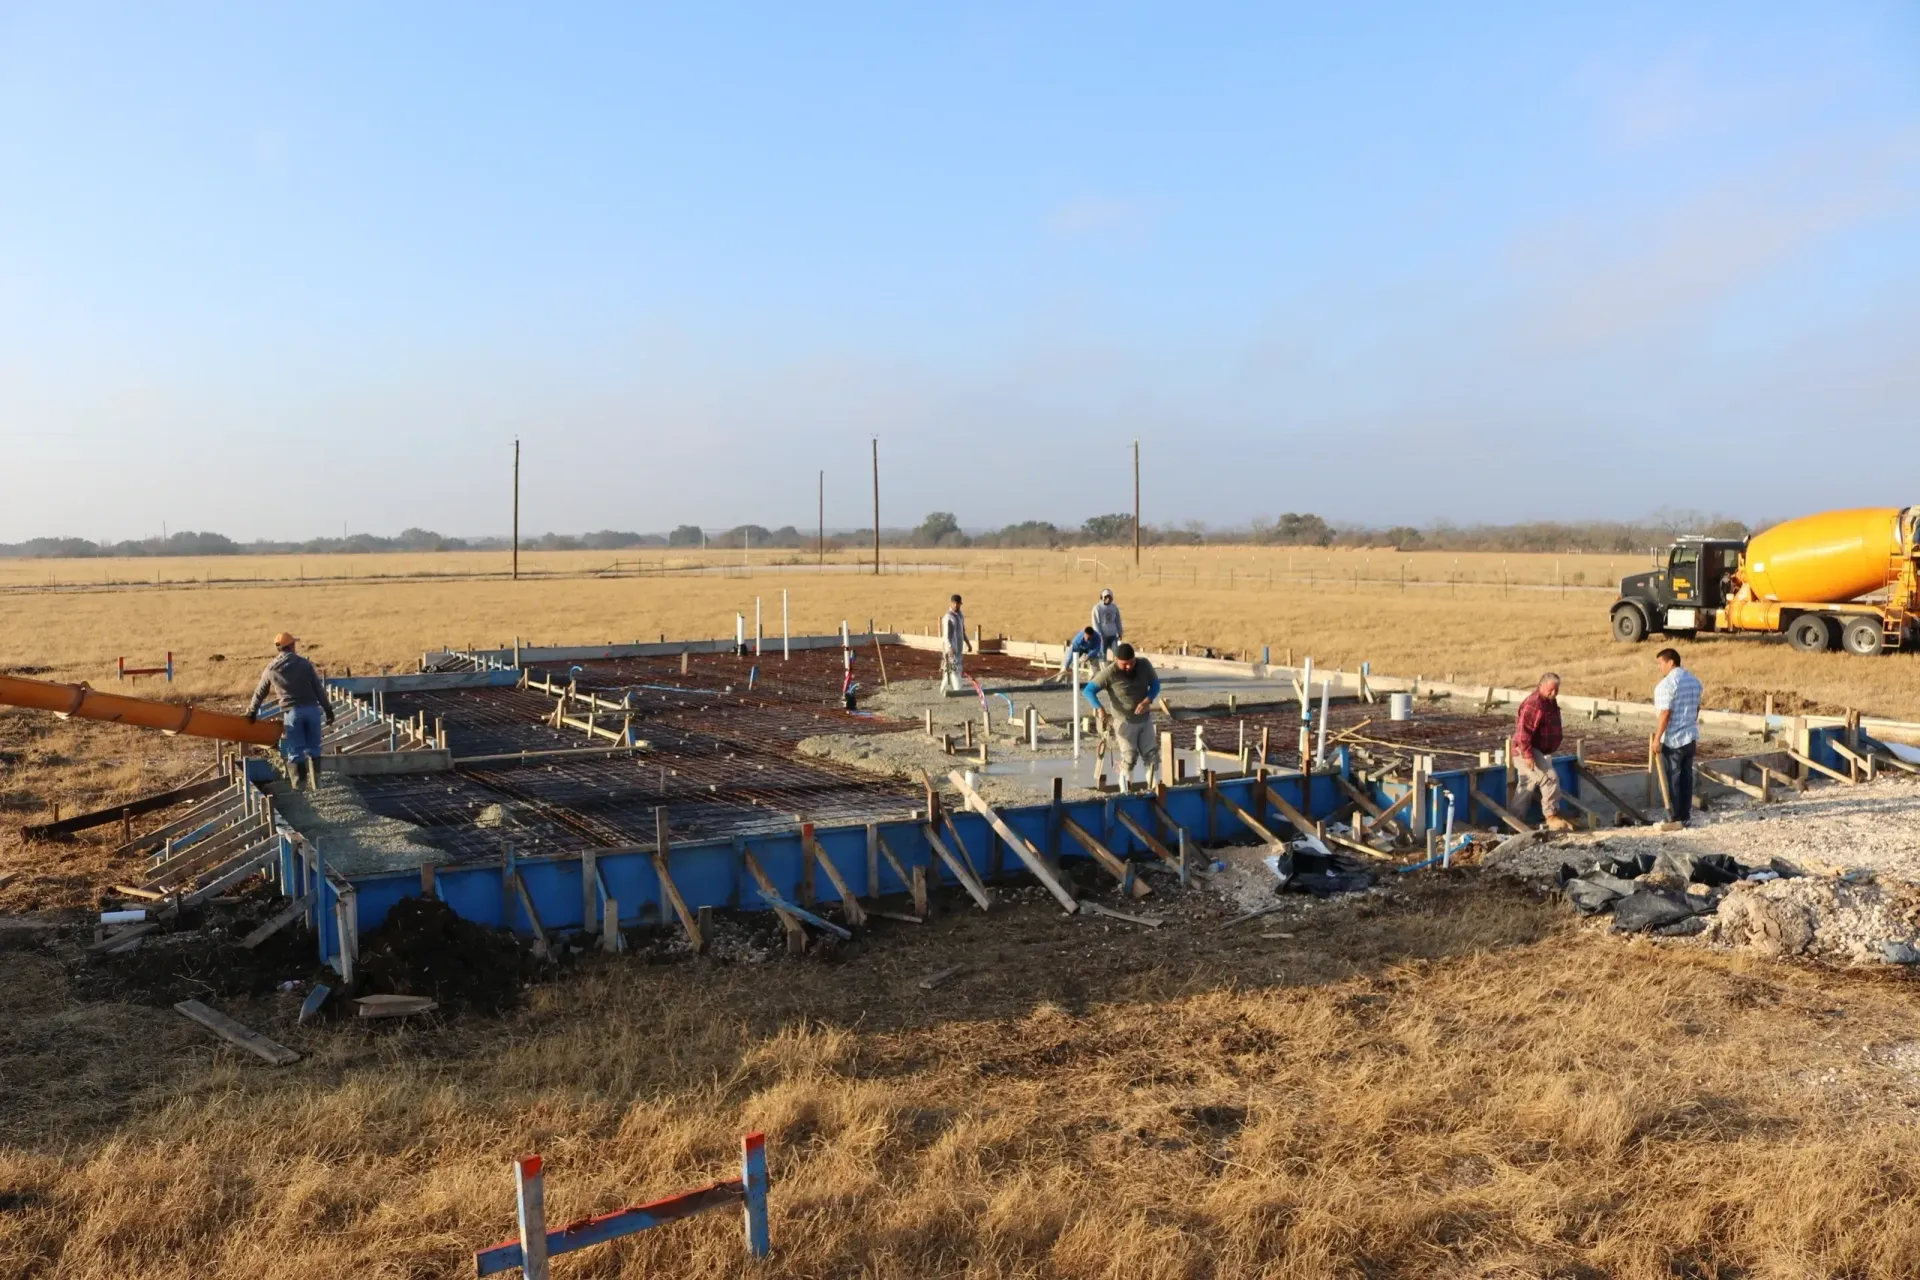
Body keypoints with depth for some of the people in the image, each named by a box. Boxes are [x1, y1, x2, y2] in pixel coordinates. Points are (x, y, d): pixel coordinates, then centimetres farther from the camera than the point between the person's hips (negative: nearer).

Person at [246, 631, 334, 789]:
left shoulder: (271, 669, 7)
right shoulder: (304, 663, 4)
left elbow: (260, 692, 19)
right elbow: (318, 688, 3)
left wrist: (252, 712, 32)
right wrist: (328, 709, 8)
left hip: (292, 712, 0)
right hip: (311, 709, 0)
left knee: (295, 751, 5)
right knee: (312, 748, 10)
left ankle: (298, 785, 5)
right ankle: (314, 782, 7)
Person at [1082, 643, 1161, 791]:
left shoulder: (1144, 665, -10)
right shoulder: (1110, 673, -21)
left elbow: (1155, 684, 1)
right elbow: (1088, 690, -19)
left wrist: (1148, 701, -20)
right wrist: (1099, 708, -36)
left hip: (1145, 719, 4)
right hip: (1124, 722, -4)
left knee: (1152, 756, 7)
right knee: (1129, 758, -9)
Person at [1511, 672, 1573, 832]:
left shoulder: (1550, 701, 10)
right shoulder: (1533, 704, -23)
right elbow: (1523, 731, -28)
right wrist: (1528, 755, -30)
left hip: (1541, 751, 11)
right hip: (1528, 752, -11)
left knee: (1527, 786, 15)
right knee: (1550, 779, -17)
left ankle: (1516, 820, 23)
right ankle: (1551, 816, -10)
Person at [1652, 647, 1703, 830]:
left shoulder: (1667, 683, -18)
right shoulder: (1694, 680, 9)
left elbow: (1665, 713, -22)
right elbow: (1696, 708, 17)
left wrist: (1657, 737, -18)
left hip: (1672, 739, -8)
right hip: (1691, 736, 8)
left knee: (1672, 779, -2)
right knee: (1686, 777, 11)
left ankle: (1675, 819, 1)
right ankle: (1685, 816, 16)